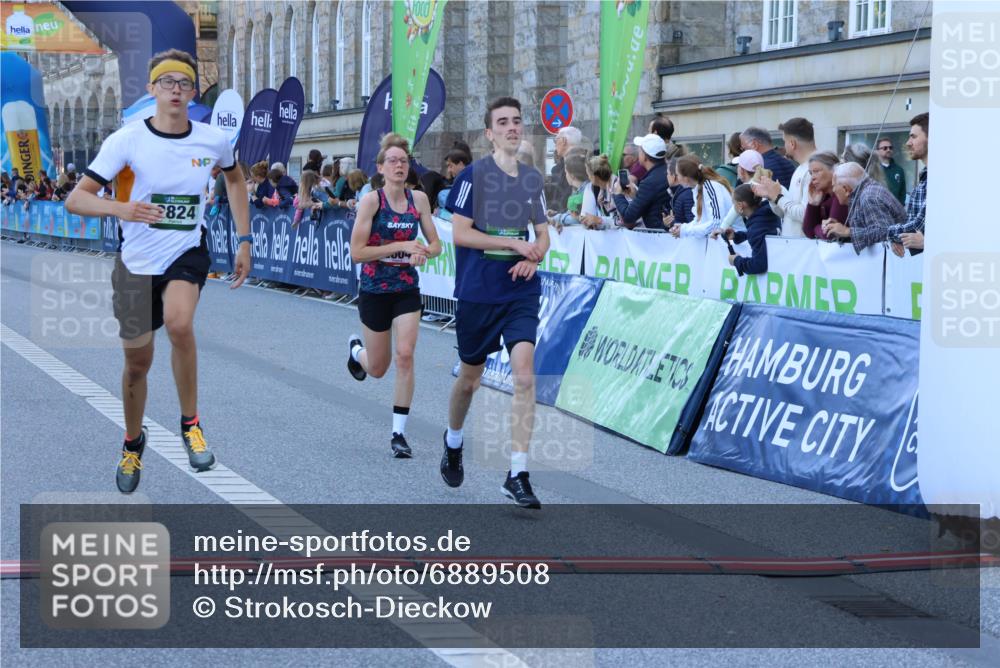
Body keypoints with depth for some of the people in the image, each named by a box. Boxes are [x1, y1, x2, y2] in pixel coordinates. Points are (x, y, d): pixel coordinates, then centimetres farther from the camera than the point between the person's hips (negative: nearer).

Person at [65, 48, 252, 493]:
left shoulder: (214, 140, -6)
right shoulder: (126, 140, -13)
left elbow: (234, 178, 18)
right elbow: (75, 199, -15)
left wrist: (244, 240, 13)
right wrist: (119, 208, -36)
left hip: (188, 253, 0)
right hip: (136, 260, 0)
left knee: (179, 323, -32)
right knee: (137, 362, 10)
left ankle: (190, 423, -11)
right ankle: (133, 442, 39)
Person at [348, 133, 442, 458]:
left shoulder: (418, 198, -2)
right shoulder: (371, 200, -13)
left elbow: (435, 244, 7)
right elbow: (356, 252, -17)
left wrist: (423, 254, -16)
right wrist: (402, 246, -23)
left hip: (408, 291, 2)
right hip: (374, 292, -2)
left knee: (405, 355, -14)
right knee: (377, 368, 11)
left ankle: (399, 432, -4)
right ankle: (356, 349, 48)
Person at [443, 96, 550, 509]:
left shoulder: (533, 179, 9)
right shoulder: (474, 175, -7)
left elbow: (543, 232, 17)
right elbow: (460, 233, -11)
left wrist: (534, 257, -5)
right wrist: (515, 244, -17)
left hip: (521, 292, 3)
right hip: (477, 292, -3)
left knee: (524, 375, -13)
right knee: (469, 377, 12)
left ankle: (517, 475, -11)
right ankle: (453, 442, 42)